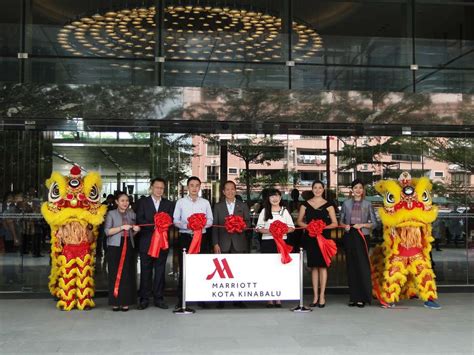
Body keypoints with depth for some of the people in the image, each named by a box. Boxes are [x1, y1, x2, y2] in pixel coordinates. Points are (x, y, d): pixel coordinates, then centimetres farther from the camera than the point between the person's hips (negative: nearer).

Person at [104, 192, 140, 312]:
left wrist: (135, 229, 3)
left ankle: (126, 302, 5)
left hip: (128, 245, 3)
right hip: (115, 246, -3)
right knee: (115, 274, -4)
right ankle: (115, 302, 3)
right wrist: (122, 227, -15)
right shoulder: (111, 214, 4)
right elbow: (107, 231, -7)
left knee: (128, 274, 0)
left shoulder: (131, 214, 16)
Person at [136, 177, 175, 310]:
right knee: (146, 270, 1)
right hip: (146, 241, -2)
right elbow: (139, 220, -5)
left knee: (160, 270, 5)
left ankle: (158, 298, 11)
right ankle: (144, 298, 8)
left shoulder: (169, 204, 12)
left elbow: (170, 221, 3)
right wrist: (154, 225, -18)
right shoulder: (142, 202, 7)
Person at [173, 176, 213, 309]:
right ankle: (181, 299, 8)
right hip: (185, 237, -1)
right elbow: (175, 220, 3)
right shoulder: (181, 202, 6)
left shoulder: (205, 202, 10)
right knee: (183, 268, 0)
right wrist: (186, 225, -15)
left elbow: (210, 220, 9)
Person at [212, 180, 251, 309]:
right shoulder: (218, 206, 9)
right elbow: (215, 226, 5)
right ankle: (221, 299, 6)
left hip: (239, 243, 1)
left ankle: (238, 299, 7)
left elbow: (248, 221, 10)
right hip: (223, 243, 0)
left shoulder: (243, 206, 12)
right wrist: (215, 244, -3)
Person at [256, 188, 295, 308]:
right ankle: (270, 298, 2)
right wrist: (269, 231, -15)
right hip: (267, 243, 0)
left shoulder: (285, 211, 11)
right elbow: (259, 227, 4)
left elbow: (292, 227, 7)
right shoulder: (264, 211, 10)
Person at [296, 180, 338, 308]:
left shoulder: (328, 205, 4)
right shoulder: (305, 204, 9)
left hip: (324, 237, -2)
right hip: (310, 238, 2)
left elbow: (334, 223, 2)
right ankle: (315, 296, 12)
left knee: (322, 265, -4)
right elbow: (299, 221, 10)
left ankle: (322, 296, 2)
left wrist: (323, 226, -14)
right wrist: (308, 226, -9)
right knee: (313, 267, 5)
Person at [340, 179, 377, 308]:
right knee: (351, 266, 3)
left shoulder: (367, 204, 5)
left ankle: (362, 297, 2)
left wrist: (362, 225, -10)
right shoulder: (346, 203, 8)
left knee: (362, 265, -5)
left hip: (362, 236, -2)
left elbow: (374, 223, 4)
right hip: (349, 236, 2)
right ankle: (353, 297, 10)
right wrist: (345, 225, -8)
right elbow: (341, 220, 12)